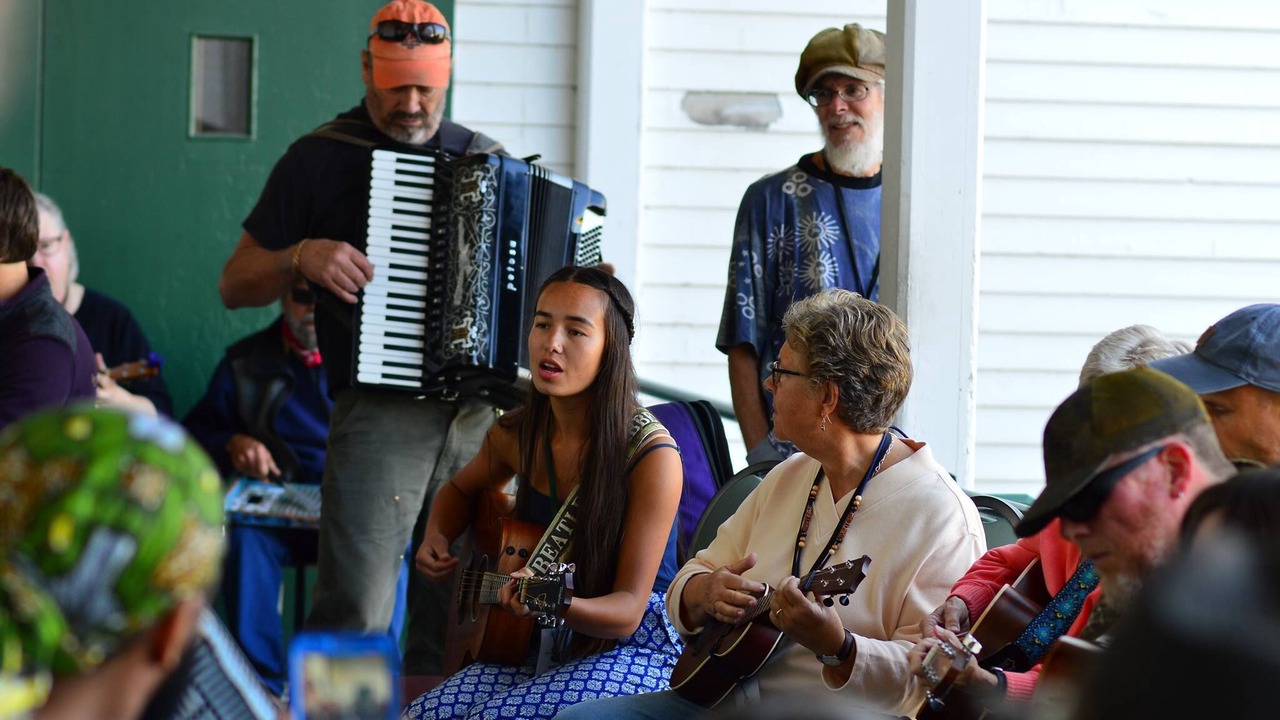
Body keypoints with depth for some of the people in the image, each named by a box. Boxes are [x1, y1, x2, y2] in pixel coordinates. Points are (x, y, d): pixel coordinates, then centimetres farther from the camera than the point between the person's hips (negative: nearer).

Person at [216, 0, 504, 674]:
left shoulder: (484, 158, 16)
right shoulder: (320, 159, 4)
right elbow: (235, 284, 6)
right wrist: (301, 257, -13)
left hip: (483, 411, 4)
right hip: (381, 410, -4)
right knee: (356, 615, -12)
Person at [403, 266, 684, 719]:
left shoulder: (651, 456, -19)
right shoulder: (516, 435, 0)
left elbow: (627, 611, -19)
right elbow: (463, 490, 25)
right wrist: (437, 540, 3)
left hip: (633, 649, -6)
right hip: (545, 647, 6)